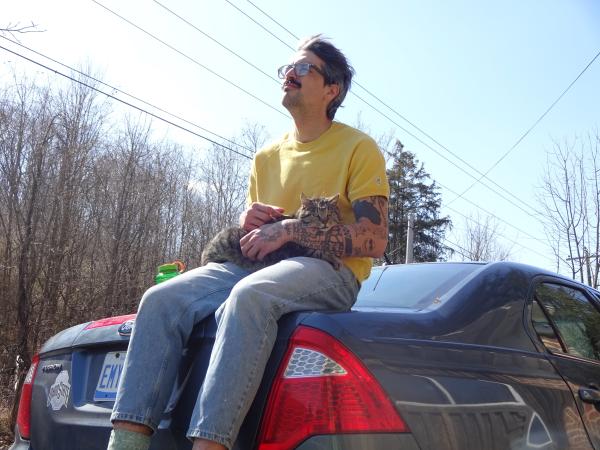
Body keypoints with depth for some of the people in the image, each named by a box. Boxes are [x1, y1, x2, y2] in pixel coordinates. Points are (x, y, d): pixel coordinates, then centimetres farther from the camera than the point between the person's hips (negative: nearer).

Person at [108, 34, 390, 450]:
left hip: (331, 274, -6)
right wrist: (247, 221, 1)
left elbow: (375, 240, -9)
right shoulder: (267, 157, 20)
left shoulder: (358, 147, 2)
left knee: (249, 296, -39)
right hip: (257, 266, 6)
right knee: (162, 299, -19)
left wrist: (290, 230, -15)